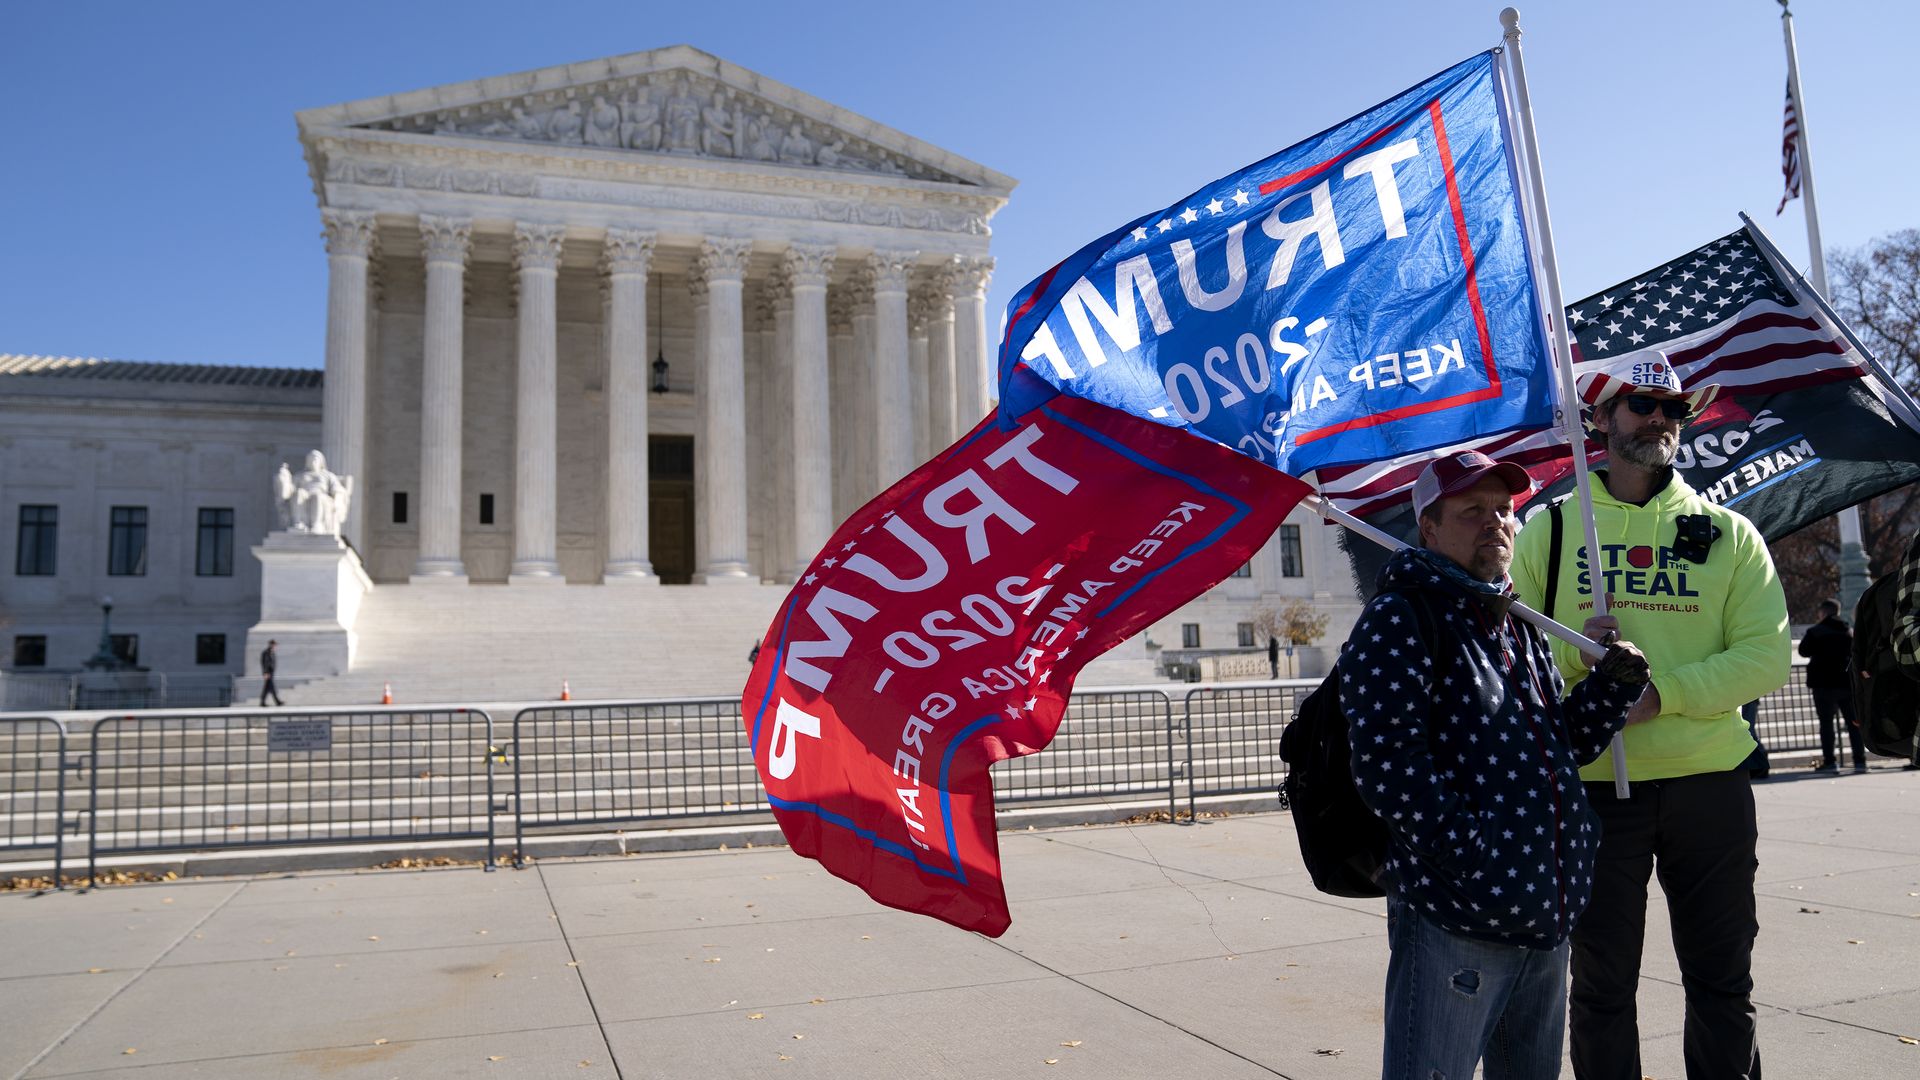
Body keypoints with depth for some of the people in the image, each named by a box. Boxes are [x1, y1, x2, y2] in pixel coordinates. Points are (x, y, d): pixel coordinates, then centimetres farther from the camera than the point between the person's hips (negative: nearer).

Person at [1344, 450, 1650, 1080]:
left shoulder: (1522, 630, 18)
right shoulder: (1401, 619, -10)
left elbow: (1564, 746, 22)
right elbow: (1386, 763, -19)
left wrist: (1614, 682, 7)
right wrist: (1475, 859, -23)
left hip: (1547, 921, 9)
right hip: (1453, 919, -8)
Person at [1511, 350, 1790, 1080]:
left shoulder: (1728, 534, 6)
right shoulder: (1547, 532, 3)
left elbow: (1768, 657, -3)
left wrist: (1662, 691, -17)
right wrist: (1575, 655, -20)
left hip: (1711, 785, 2)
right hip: (1595, 785, -1)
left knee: (1722, 979, 14)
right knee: (1602, 981, 9)